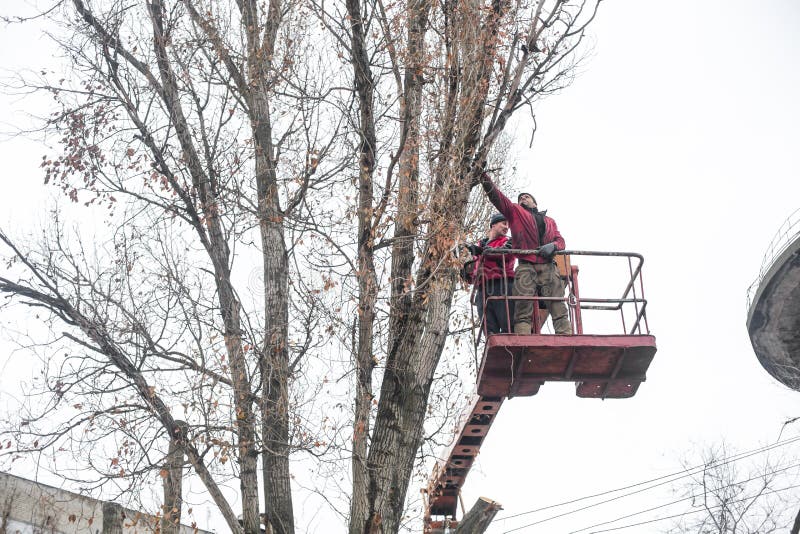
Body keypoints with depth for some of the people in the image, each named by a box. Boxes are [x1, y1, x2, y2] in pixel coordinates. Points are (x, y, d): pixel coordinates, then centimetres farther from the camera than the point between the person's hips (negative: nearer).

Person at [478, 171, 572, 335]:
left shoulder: (550, 221, 31)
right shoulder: (515, 212, 23)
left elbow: (560, 240, 19)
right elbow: (496, 196, 10)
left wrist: (553, 245, -6)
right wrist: (485, 178, -5)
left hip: (549, 268, 3)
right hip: (526, 267, -3)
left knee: (559, 309, -8)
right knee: (523, 310, -16)